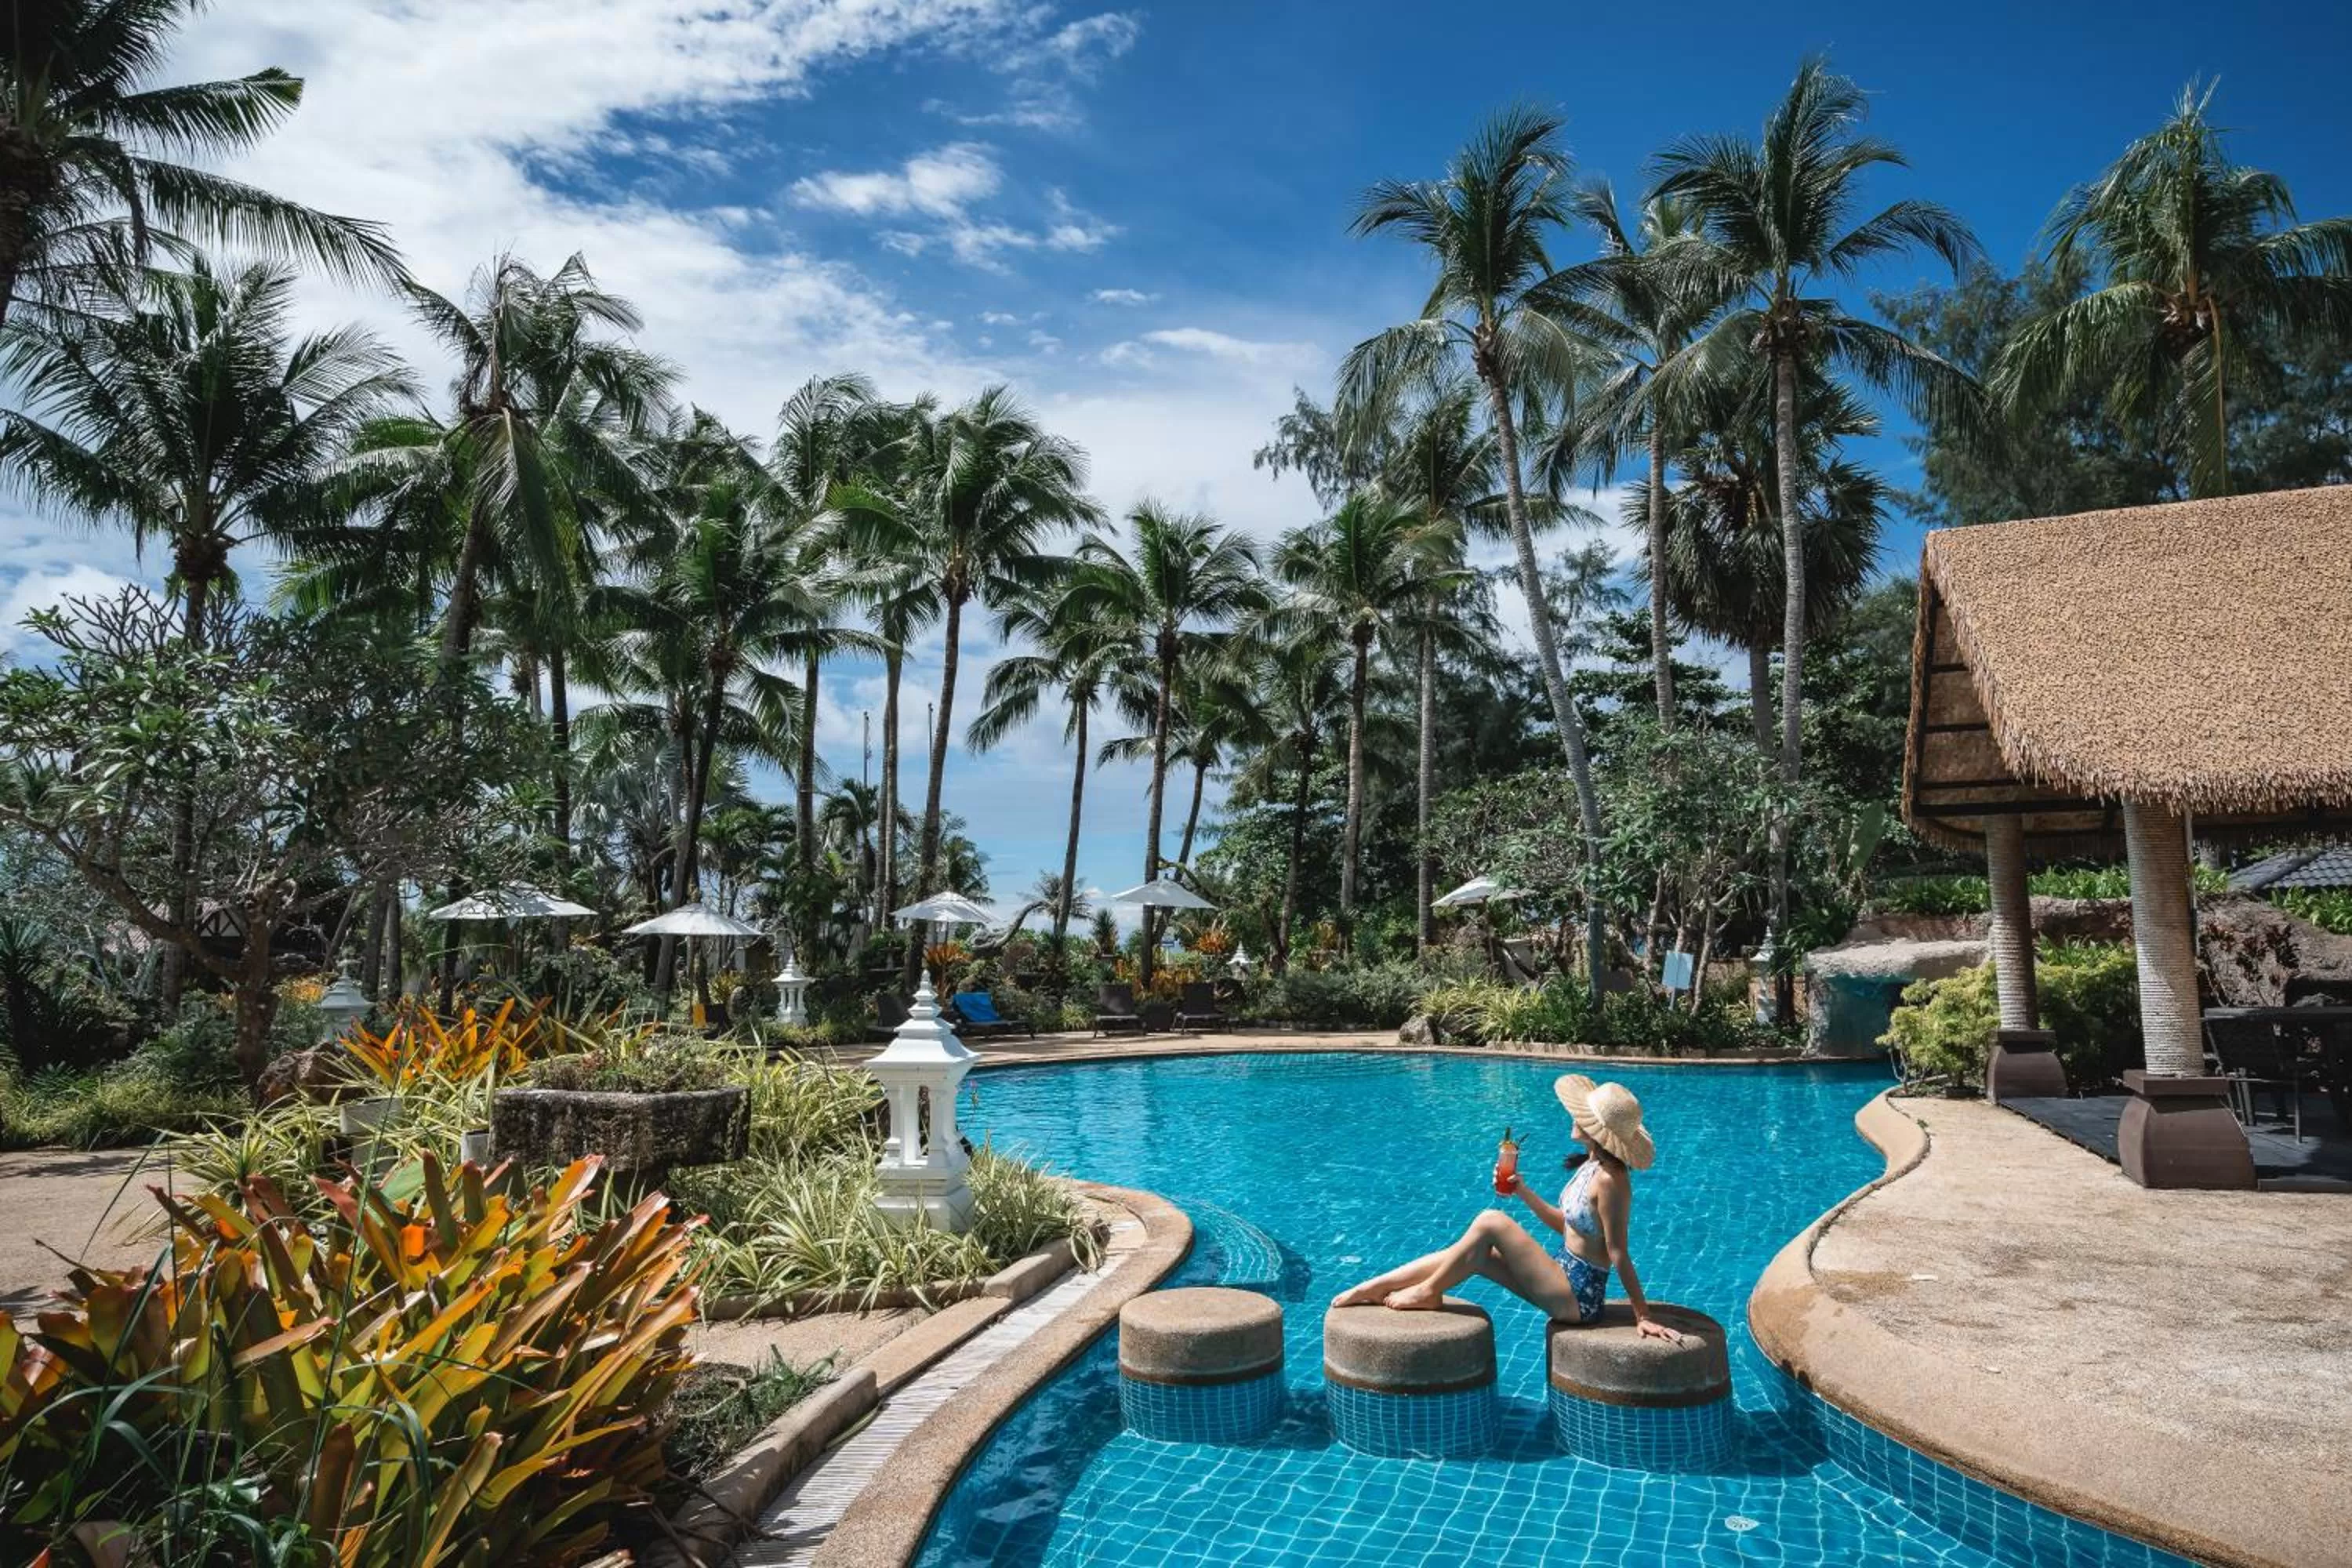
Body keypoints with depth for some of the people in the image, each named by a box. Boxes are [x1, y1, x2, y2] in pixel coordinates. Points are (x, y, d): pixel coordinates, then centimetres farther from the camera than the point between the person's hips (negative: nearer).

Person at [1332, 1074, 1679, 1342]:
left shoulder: (1610, 1180, -23)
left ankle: (1429, 1292, 1)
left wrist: (1643, 1316, -18)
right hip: (1566, 1279, 9)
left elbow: (1619, 1254, -21)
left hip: (1578, 1298, -9)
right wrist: (1523, 1192, 8)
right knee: (1474, 1254, 0)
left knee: (1490, 1222, -16)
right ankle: (1371, 1289, 6)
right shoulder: (1593, 1164, 5)